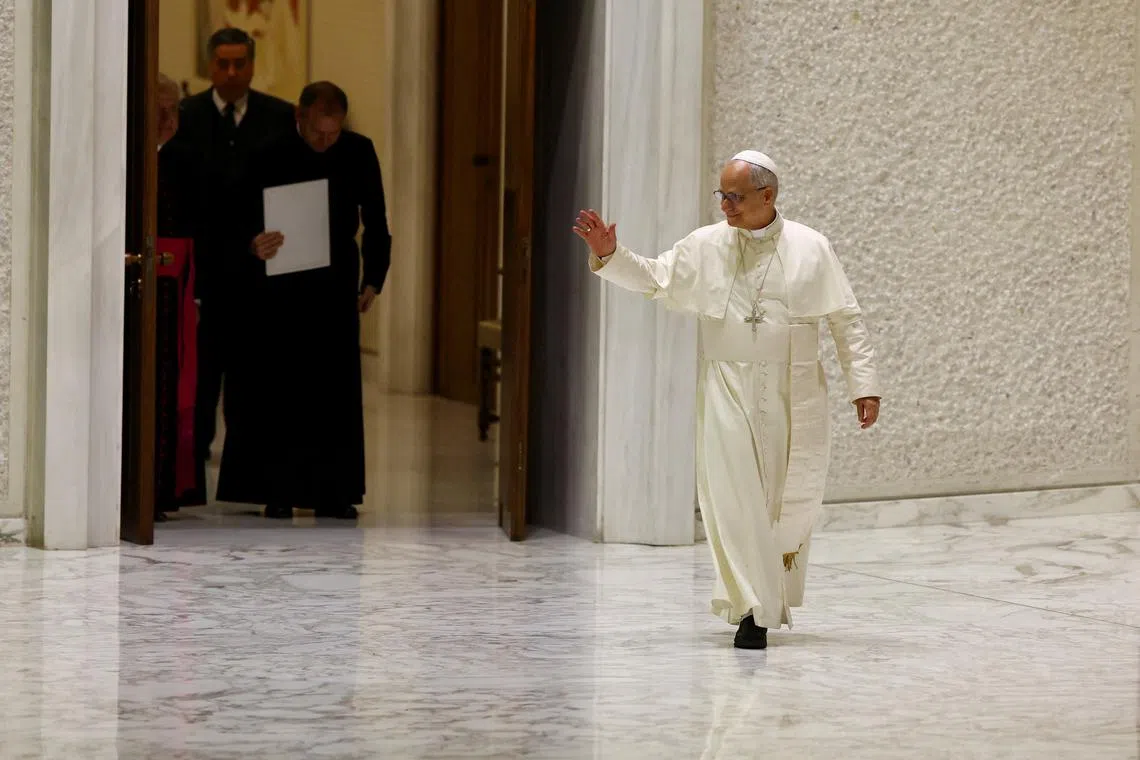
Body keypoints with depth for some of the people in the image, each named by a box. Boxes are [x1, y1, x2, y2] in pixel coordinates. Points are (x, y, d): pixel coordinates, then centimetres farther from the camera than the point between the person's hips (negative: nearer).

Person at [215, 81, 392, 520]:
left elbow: (375, 222, 10)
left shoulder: (359, 152, 1)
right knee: (277, 388, -1)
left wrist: (373, 279, 4)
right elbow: (246, 221, -5)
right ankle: (278, 491, 3)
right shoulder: (270, 157, -6)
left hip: (336, 287, 2)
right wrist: (253, 245, -28)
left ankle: (333, 492, 7)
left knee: (335, 389, 2)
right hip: (281, 288, -2)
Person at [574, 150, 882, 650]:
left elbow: (847, 321, 3)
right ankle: (752, 611, -6)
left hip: (793, 394, 0)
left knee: (793, 502, 5)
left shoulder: (810, 249, 0)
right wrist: (609, 255, -7)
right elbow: (651, 278, 10)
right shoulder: (705, 247, 3)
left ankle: (777, 598, 27)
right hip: (727, 389, 0)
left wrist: (864, 385, -2)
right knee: (732, 495, -9)